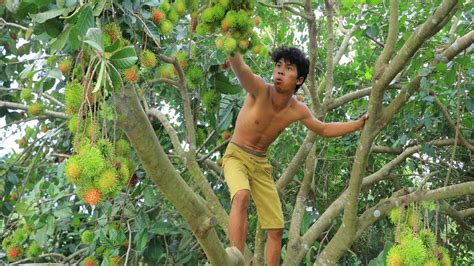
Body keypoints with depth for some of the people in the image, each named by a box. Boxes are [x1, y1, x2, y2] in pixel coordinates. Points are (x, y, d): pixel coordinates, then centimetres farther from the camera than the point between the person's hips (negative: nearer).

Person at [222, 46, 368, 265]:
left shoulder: (298, 110, -6)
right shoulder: (259, 90, -22)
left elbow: (324, 129, 13)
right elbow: (239, 67, -45)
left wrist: (359, 124, 6)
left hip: (261, 164, 6)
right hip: (236, 156, -5)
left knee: (276, 228, 5)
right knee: (242, 196, -38)